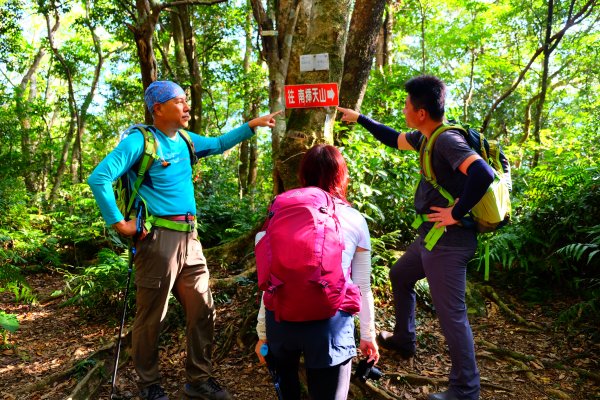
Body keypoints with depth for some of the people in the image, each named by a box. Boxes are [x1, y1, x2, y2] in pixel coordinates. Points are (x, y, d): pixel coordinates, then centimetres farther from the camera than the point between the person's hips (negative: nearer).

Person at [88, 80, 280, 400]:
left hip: (189, 238, 7)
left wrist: (253, 125, 24)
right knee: (151, 317, 6)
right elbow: (99, 178, -14)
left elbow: (219, 144, 29)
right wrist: (119, 223, -14)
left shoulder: (185, 140, 13)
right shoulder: (140, 141, -9)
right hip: (159, 239, -7)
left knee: (202, 311, 10)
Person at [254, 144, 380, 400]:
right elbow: (363, 288, 13)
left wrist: (263, 332, 19)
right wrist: (368, 335, 25)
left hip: (281, 317, 2)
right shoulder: (356, 221, 9)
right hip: (329, 321, -2)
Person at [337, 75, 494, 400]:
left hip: (448, 239, -10)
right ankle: (403, 340, 44)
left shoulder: (447, 139, -21)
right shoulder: (426, 137, 9)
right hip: (432, 235, 11)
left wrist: (457, 213, -24)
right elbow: (394, 140, 27)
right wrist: (359, 119, 31)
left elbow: (483, 174, -35)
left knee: (451, 314, -3)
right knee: (399, 276, 27)